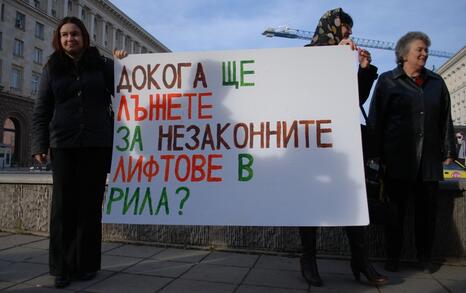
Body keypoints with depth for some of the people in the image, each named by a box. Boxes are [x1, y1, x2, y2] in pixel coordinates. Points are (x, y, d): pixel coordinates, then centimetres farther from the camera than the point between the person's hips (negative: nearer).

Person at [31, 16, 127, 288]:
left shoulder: (102, 64, 8)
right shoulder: (52, 68, 11)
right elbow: (41, 111, 10)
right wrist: (39, 145, 1)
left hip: (98, 144, -1)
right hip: (63, 144, 1)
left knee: (91, 204, 3)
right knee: (64, 204, 0)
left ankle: (87, 264, 14)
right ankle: (63, 267, 10)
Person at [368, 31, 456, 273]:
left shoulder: (436, 82, 15)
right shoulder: (388, 81, 4)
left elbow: (445, 119, 15)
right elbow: (375, 119, 0)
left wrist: (448, 151, 8)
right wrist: (377, 154, -6)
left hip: (429, 160, 3)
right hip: (397, 160, -3)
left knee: (427, 210, 9)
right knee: (395, 210, 4)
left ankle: (425, 256, 24)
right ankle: (393, 257, 17)